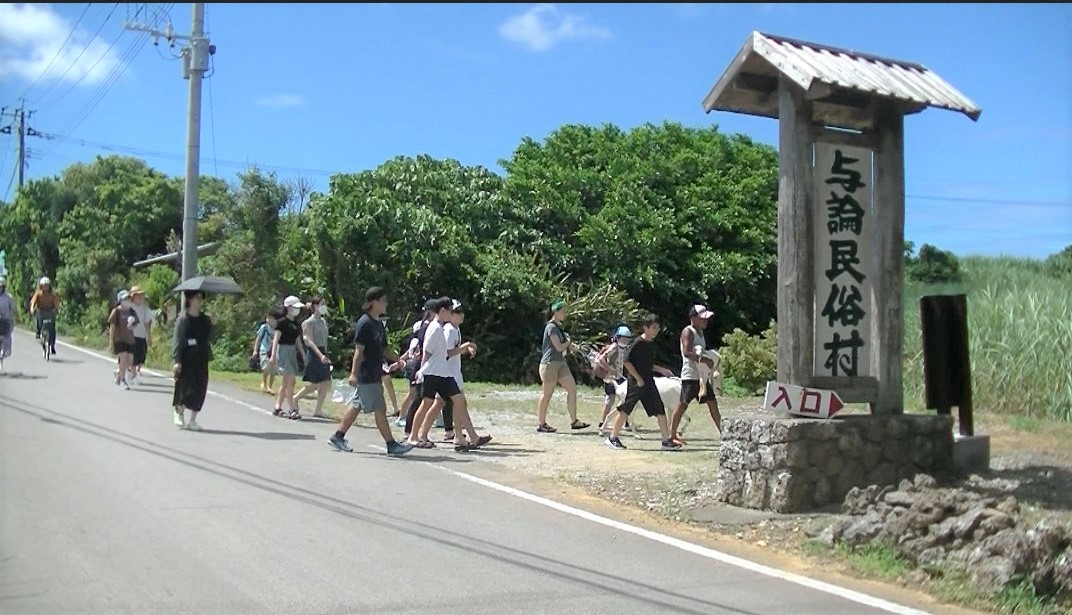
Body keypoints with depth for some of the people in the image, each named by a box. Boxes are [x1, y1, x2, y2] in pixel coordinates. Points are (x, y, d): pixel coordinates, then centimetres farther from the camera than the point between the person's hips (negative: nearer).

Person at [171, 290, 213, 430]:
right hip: (186, 359, -5)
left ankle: (192, 420, 13)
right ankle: (179, 412, 21)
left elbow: (209, 339, 11)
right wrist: (177, 360, -16)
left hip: (201, 360, 5)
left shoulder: (205, 320, 8)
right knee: (188, 388, -7)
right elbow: (177, 340, -9)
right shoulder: (183, 319, -6)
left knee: (200, 390, 3)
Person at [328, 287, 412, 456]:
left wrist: (397, 359, 7)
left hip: (374, 375, 10)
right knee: (380, 409, -5)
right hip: (366, 375, -10)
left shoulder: (378, 324, 14)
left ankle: (338, 436, 23)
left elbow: (383, 348, 21)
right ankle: (392, 445, -1)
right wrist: (354, 373, -21)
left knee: (356, 406, 14)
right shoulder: (364, 323, -14)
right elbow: (359, 350, -18)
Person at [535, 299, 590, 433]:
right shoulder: (551, 327, -14)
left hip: (561, 363, 9)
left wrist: (571, 346, 3)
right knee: (547, 394, -1)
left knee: (572, 388, 2)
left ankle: (574, 421, 5)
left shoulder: (558, 326, 14)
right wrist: (569, 342, -2)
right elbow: (559, 347, -20)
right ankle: (541, 424, 8)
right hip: (550, 363, -9)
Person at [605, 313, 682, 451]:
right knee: (626, 409, -2)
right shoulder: (638, 343, -13)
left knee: (660, 410, 3)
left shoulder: (651, 344, 12)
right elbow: (627, 361, -18)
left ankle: (667, 441, 6)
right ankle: (613, 437, 10)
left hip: (648, 383, 8)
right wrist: (638, 378, -19)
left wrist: (662, 370, 13)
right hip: (636, 382, -8)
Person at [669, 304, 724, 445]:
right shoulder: (688, 332, -10)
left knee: (713, 403, 8)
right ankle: (672, 435, -1)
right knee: (682, 404, -6)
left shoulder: (700, 332, 18)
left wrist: (708, 360, 6)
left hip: (701, 376, 9)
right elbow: (687, 352, -23)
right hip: (690, 376, -9)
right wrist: (704, 360, -26)